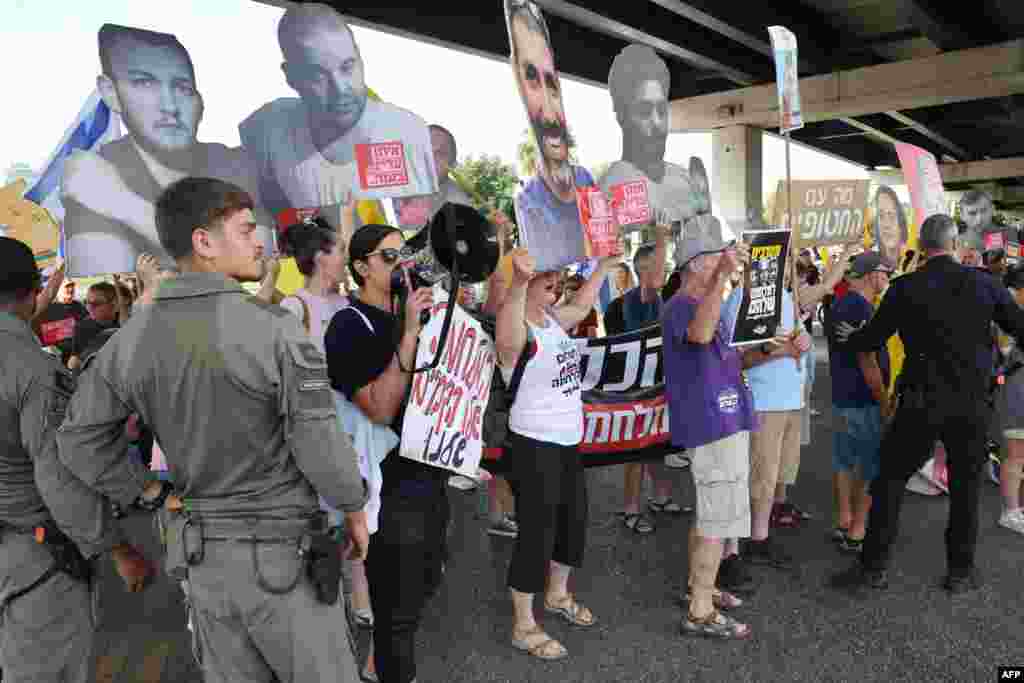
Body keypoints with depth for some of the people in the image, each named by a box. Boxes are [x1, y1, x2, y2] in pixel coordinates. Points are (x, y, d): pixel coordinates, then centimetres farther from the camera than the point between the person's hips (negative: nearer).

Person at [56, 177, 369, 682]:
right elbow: (320, 446, -19)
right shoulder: (273, 327, -20)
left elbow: (79, 440, 8)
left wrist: (152, 499, 14)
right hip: (281, 552, -6)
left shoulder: (129, 339, -1)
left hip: (198, 554, 6)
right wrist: (354, 508, -2)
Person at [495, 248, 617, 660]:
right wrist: (518, 282, -62)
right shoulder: (519, 331, -21)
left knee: (574, 520, 21)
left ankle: (557, 595, 43)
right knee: (537, 533, -1)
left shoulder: (553, 319, 6)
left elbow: (581, 305, 26)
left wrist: (604, 266, 21)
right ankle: (524, 626, 16)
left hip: (569, 441, 9)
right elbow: (505, 339, -46)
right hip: (533, 445, -9)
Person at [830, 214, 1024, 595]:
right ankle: (961, 572, 23)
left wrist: (850, 337, 20)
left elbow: (873, 339, 0)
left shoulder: (904, 288, -6)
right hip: (972, 403, 2)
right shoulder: (983, 283, -3)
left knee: (890, 480, 7)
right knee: (965, 486, 15)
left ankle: (874, 567, 11)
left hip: (921, 403, -1)